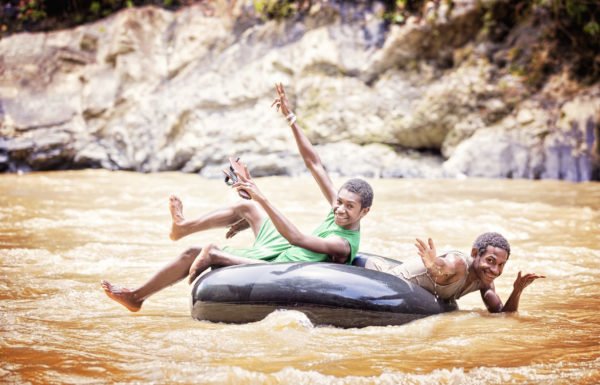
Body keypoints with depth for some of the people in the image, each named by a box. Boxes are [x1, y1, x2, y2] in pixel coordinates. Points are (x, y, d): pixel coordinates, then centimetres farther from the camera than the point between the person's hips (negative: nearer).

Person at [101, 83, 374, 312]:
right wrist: (290, 119, -10)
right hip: (285, 251, 9)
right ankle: (183, 227, 41)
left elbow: (295, 237, -41)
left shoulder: (343, 245, -31)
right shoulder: (339, 210, -7)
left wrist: (261, 198, -43)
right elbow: (313, 162, -5)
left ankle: (137, 297, 5)